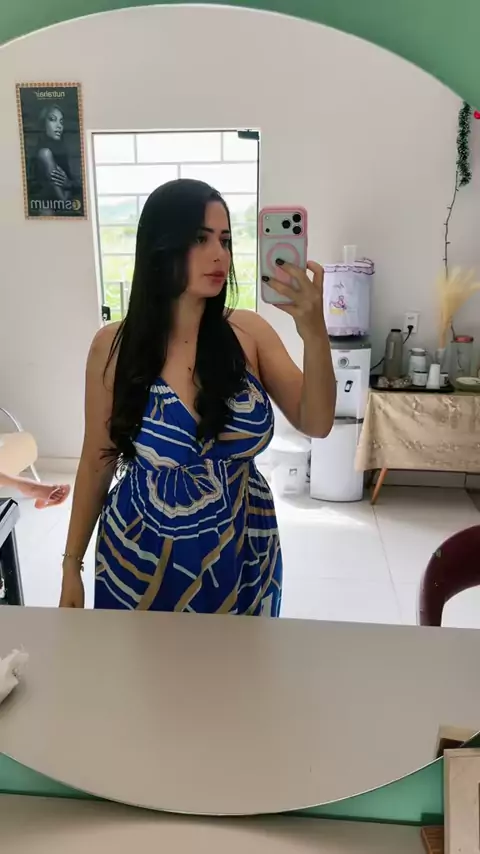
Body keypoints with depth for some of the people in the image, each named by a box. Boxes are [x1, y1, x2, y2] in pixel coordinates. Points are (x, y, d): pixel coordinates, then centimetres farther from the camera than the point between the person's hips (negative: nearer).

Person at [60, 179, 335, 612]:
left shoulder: (249, 332, -8)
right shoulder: (114, 346, -12)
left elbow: (316, 424, -14)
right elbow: (97, 463, -3)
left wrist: (314, 333, -30)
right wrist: (72, 565, 2)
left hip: (240, 552, 2)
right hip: (142, 556, -1)